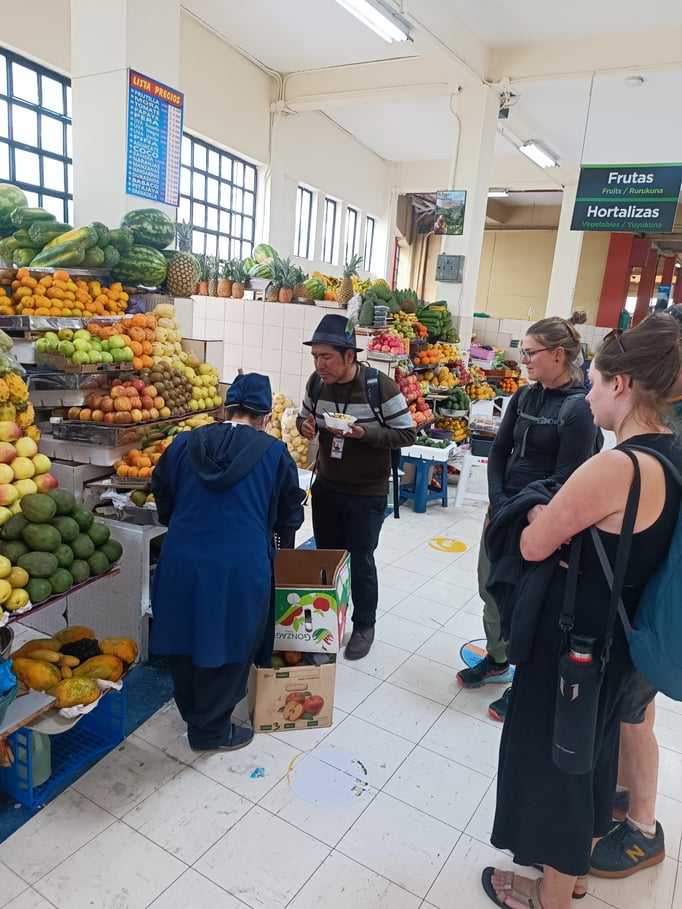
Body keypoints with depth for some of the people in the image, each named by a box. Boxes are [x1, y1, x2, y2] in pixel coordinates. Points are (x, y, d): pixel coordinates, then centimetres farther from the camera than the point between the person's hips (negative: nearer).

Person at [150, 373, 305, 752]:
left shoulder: (184, 443, 5)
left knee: (187, 637, 24)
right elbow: (290, 512, 8)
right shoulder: (274, 452, -3)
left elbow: (162, 496, 16)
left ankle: (192, 712, 47)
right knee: (229, 646, 15)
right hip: (241, 566, -4)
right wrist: (283, 547, 28)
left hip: (182, 560, 4)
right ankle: (210, 730, 31)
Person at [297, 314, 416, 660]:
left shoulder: (381, 387, -20)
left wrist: (364, 433, -29)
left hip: (367, 494, -5)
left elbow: (407, 434, -14)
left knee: (360, 560, 8)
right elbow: (304, 417, 12)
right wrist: (305, 426, -13)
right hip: (325, 487, 5)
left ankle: (364, 625, 30)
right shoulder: (316, 383, -6)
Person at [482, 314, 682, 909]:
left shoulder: (616, 467, -30)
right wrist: (564, 523, 1)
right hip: (622, 634, 9)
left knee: (552, 754, 13)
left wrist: (540, 516, 0)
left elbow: (533, 546, -20)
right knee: (594, 748, 26)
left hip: (574, 636, -9)